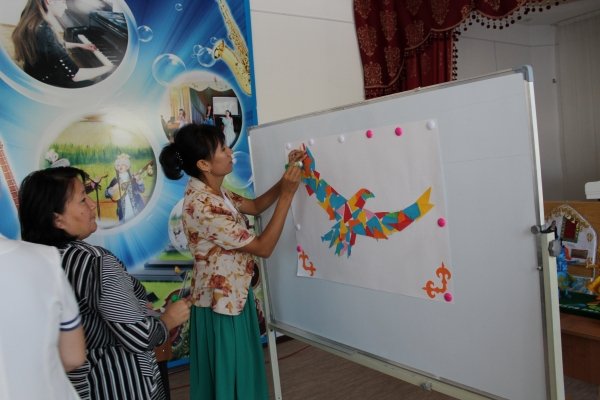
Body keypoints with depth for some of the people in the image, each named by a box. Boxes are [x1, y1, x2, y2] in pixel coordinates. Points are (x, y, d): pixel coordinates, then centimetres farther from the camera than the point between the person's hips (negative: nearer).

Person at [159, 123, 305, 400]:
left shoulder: (214, 193, -1)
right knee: (229, 376, 12)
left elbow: (255, 206, 12)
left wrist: (287, 176, 0)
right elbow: (263, 247, -25)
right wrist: (287, 194, -23)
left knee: (240, 371, 25)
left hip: (233, 296, 9)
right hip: (220, 304, -9)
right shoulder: (202, 207, -30)